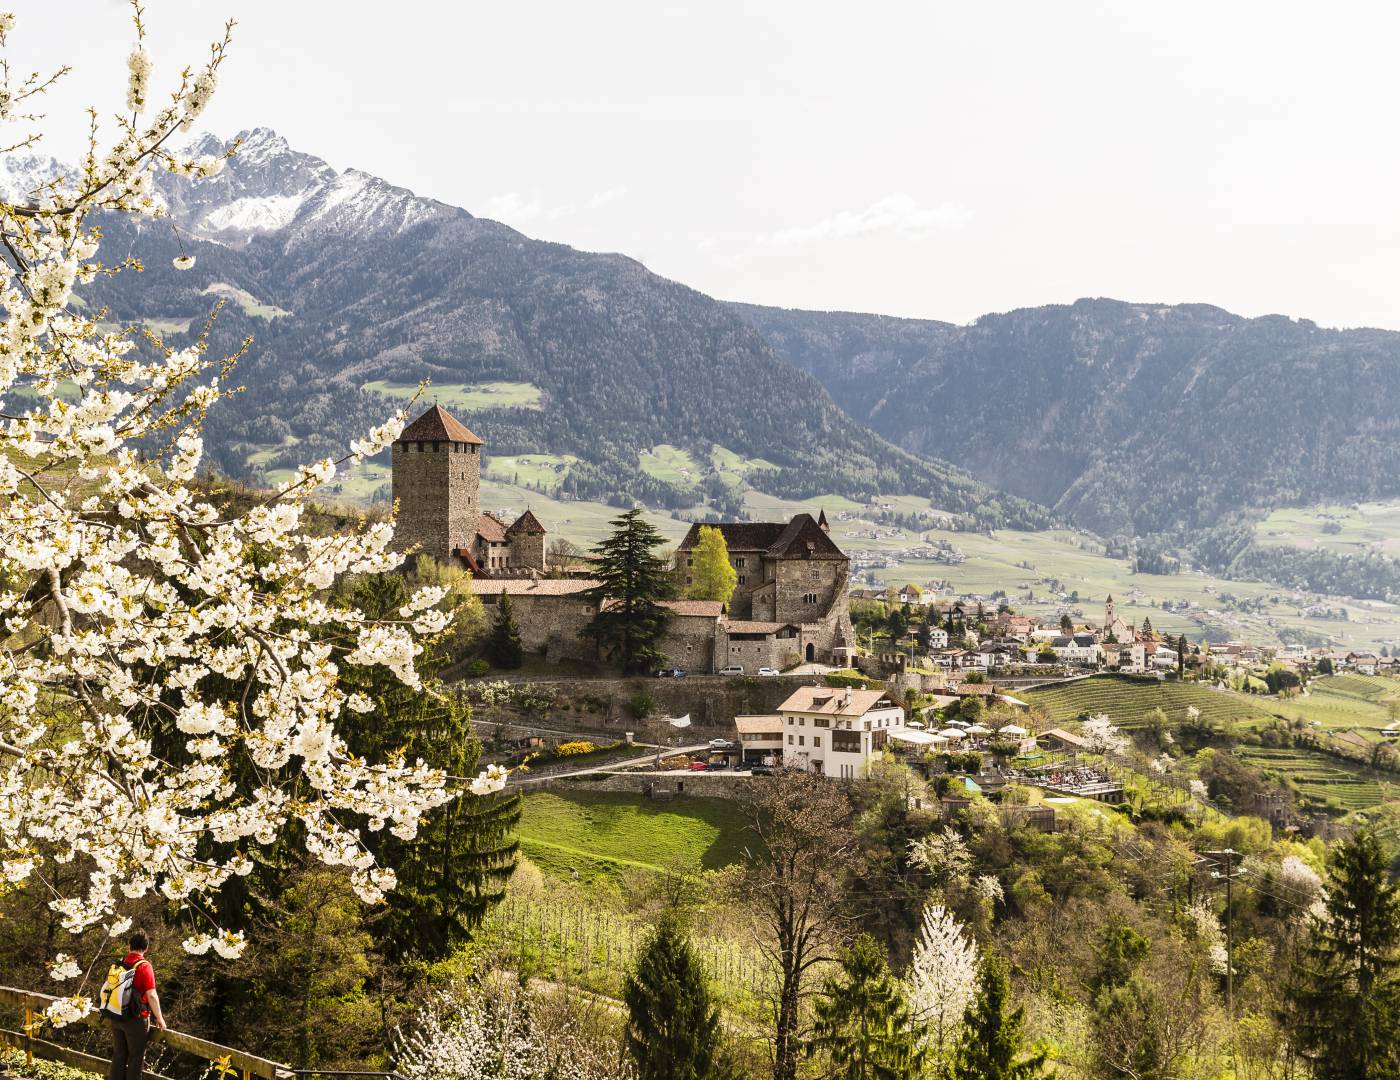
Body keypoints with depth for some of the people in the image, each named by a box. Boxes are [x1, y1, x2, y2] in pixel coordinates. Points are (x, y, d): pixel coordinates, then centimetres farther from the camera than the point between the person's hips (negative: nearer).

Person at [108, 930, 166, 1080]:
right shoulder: (144, 966, -15)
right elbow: (151, 995, -20)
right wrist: (159, 1018, -9)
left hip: (116, 1017, 5)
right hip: (136, 1019, -5)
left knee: (118, 1055, 16)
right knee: (136, 1056, 6)